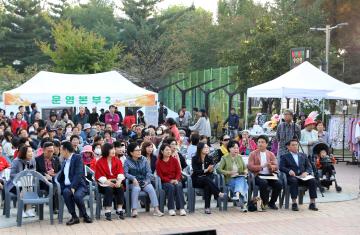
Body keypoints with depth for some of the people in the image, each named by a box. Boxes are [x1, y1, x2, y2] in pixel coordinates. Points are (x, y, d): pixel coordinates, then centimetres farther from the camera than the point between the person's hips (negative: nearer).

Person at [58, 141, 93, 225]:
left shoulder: (77, 158, -3)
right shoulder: (65, 161, 21)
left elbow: (78, 174, -14)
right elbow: (61, 176, 23)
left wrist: (73, 187, -24)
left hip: (79, 185, -5)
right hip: (67, 186, 5)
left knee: (77, 195, -36)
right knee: (66, 192, -31)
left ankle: (85, 216, -11)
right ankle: (74, 217, -21)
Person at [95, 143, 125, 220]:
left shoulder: (117, 160, 8)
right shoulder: (100, 162, -2)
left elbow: (120, 172, -1)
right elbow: (99, 175, -6)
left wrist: (119, 181, -20)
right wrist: (107, 182, -22)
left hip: (116, 181, 3)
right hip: (105, 182, -3)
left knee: (120, 188, -27)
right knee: (109, 189, -33)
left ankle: (119, 210, -23)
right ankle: (107, 212, -31)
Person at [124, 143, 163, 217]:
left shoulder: (144, 159, 10)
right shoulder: (127, 161, 2)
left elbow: (149, 171, 7)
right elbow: (125, 173, -10)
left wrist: (147, 180, -10)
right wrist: (133, 178, -26)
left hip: (144, 181, 2)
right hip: (134, 183, -2)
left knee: (151, 189, -26)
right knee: (136, 189, -35)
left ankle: (156, 210, -30)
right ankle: (134, 210, -37)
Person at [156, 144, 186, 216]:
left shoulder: (174, 160, 7)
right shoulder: (158, 162, 0)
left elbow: (179, 172, 4)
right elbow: (160, 176, -3)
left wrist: (176, 180, -15)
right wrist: (170, 181, -16)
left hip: (176, 181, 2)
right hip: (165, 182, -2)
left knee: (178, 186, -32)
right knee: (171, 187, -34)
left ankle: (181, 208, -35)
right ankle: (171, 209, -31)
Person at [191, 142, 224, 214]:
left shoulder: (209, 159, 6)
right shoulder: (195, 159, -3)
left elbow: (211, 172, 1)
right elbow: (195, 171, -13)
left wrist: (210, 170, -23)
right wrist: (206, 170, -25)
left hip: (206, 180, 2)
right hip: (197, 180, -2)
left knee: (207, 186, -33)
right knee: (207, 179, -35)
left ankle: (207, 207, -34)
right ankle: (218, 193, -39)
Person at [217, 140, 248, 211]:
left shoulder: (239, 157, 18)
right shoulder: (225, 158, 3)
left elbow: (245, 168, 24)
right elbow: (219, 169, -6)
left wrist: (245, 171, -1)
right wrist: (229, 173, -17)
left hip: (240, 178, 3)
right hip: (230, 179, -3)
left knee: (240, 181, -34)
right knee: (240, 184, -31)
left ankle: (237, 194, -61)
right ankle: (244, 204, -41)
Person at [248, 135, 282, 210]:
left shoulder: (271, 154, 16)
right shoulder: (253, 154, 8)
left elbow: (276, 167, 6)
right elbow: (250, 167, -5)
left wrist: (270, 166, -18)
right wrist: (262, 166, -15)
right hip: (258, 175, -3)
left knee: (279, 184, -23)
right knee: (263, 183, -35)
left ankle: (272, 203, -1)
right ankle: (264, 203, -13)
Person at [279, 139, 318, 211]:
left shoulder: (303, 155, 24)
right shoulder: (284, 156, 15)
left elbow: (309, 167, 15)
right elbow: (281, 167, 0)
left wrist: (306, 172, -8)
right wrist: (289, 171, -20)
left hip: (303, 176, 3)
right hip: (292, 176, -3)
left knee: (313, 180, -27)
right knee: (294, 181, -37)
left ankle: (312, 203, -25)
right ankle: (294, 203, -34)